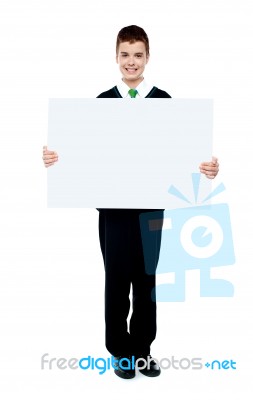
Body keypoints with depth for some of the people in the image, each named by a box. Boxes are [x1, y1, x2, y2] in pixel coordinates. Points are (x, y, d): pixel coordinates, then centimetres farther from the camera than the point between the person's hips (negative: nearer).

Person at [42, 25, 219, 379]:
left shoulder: (163, 101, 0)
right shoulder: (103, 101, 4)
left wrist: (205, 168, -22)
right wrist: (56, 157, -15)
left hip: (150, 205, 0)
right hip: (113, 205, 1)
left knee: (146, 278, 11)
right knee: (117, 278, 7)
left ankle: (143, 349, 27)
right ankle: (121, 350, 25)